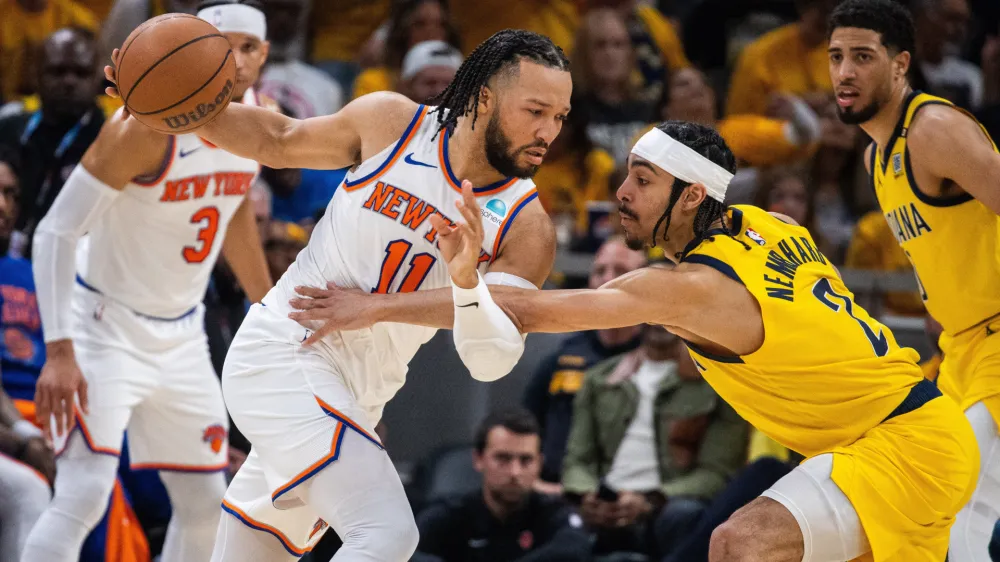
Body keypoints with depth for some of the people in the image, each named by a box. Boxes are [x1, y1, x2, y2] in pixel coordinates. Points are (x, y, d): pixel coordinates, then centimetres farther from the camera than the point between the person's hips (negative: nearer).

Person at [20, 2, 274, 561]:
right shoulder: (148, 126, -24)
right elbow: (56, 232, -22)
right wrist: (59, 352, -30)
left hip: (181, 335, 7)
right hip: (107, 326, -7)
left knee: (206, 504, 11)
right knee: (83, 497, -21)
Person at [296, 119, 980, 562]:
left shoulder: (692, 287, -19)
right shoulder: (766, 226, 5)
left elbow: (532, 312, -21)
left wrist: (381, 307, -18)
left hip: (909, 443, -10)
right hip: (935, 436, 10)